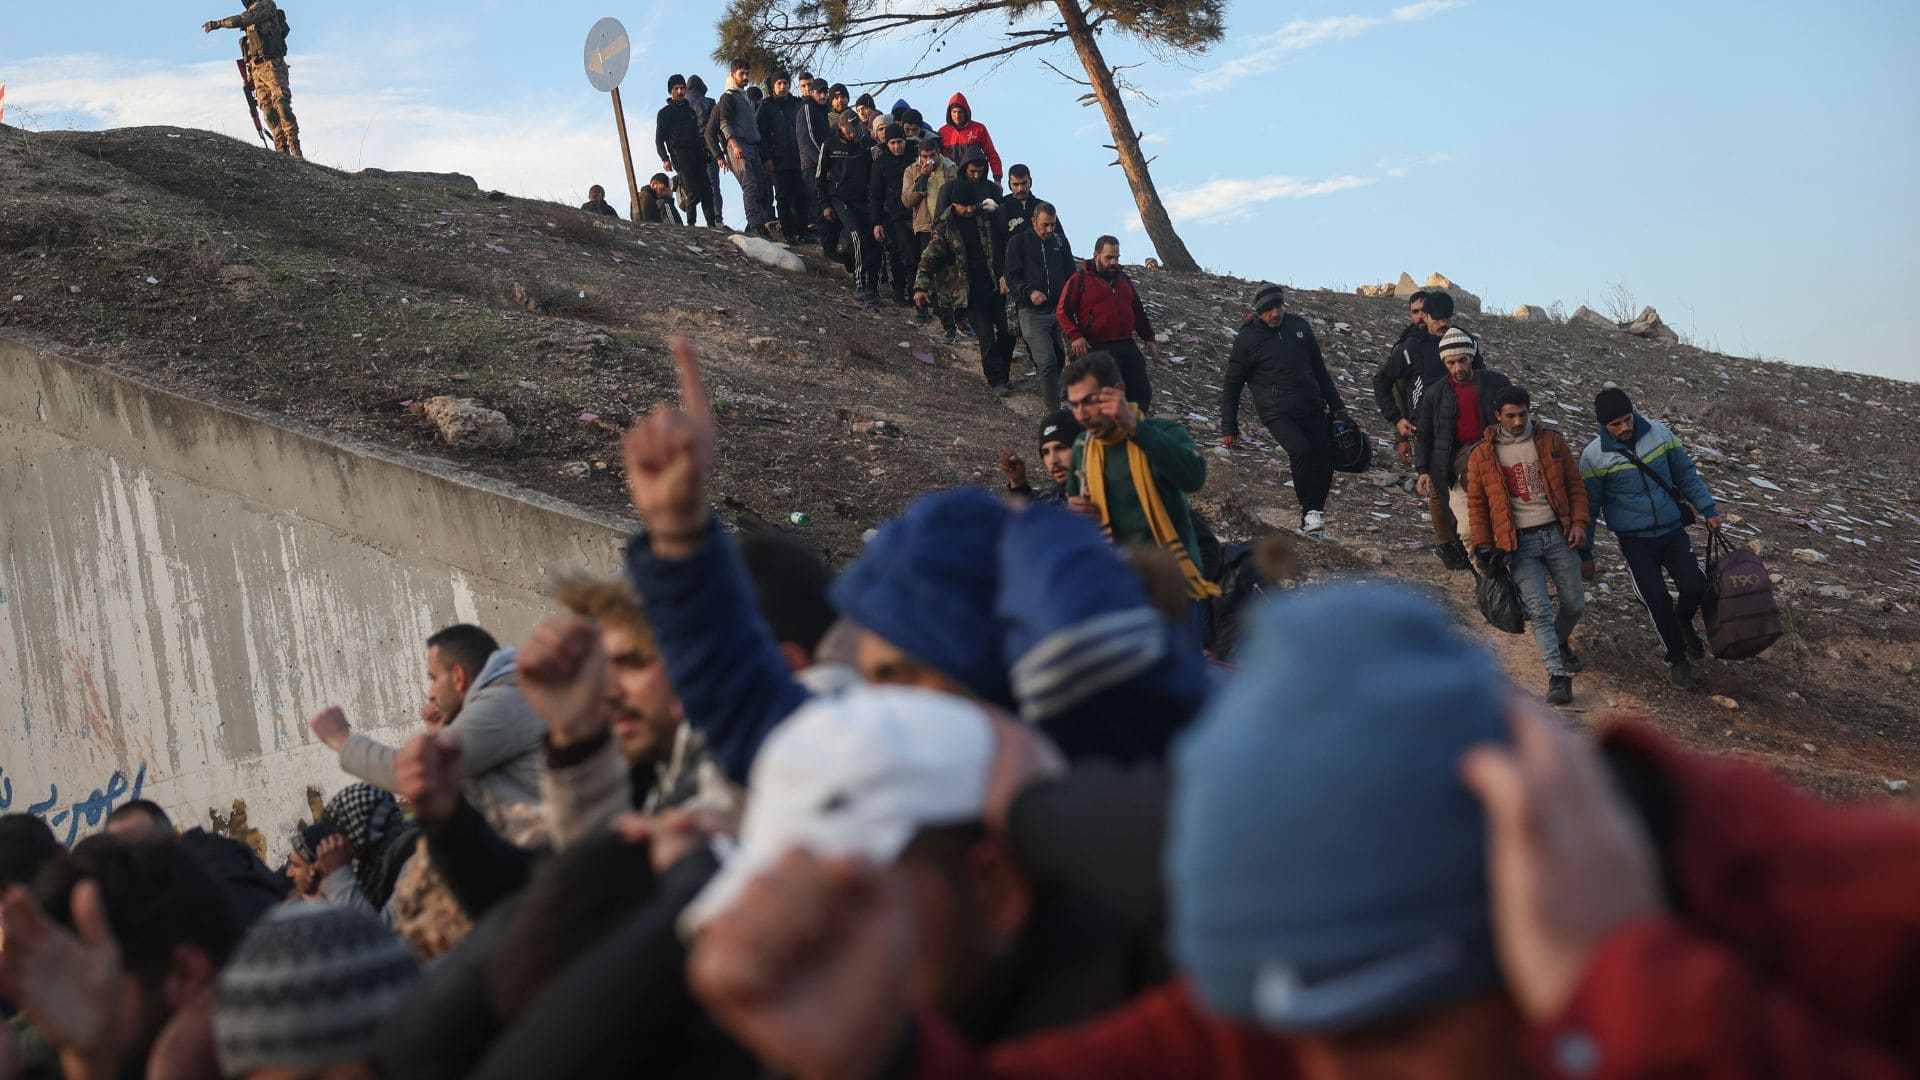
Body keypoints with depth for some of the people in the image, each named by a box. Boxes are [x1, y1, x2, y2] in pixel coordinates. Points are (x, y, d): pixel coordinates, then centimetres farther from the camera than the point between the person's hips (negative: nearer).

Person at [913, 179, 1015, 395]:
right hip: (968, 293, -3)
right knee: (986, 337, -5)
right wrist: (920, 287, -19)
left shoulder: (985, 216, 2)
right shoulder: (945, 227, -6)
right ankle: (996, 380, 8)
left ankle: (1002, 375, 24)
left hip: (994, 286, 3)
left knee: (1008, 331, 7)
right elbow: (929, 258, -8)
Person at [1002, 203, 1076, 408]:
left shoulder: (1060, 241, 13)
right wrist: (1029, 292, -20)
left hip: (1059, 310, 5)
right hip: (1032, 313, -5)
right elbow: (1010, 277, -3)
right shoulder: (1018, 242, 1)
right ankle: (1054, 409, -9)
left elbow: (1071, 273, 20)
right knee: (1047, 360, -15)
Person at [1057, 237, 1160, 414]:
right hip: (1098, 348, -6)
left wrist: (1148, 339, 22)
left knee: (1142, 393, 3)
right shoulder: (1080, 279, 0)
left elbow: (1138, 311, 26)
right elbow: (1062, 311, -4)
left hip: (1127, 345, 6)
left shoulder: (1123, 278, 19)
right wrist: (1075, 336, -17)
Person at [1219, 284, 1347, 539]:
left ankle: (1313, 518, 10)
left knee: (1325, 460, -5)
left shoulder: (1299, 326, 8)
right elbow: (1232, 384, 2)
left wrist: (1335, 404, 22)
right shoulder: (1247, 338, -5)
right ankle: (1309, 511, -14)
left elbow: (1319, 368, 20)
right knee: (1301, 450, -28)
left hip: (1311, 409, 5)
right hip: (1277, 413, -5)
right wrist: (1229, 428, 1)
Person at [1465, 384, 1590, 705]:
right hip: (1520, 543, -2)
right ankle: (1557, 675, -10)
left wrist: (1579, 523, -4)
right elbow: (1477, 505, 5)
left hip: (1557, 534, 2)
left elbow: (1575, 485, 8)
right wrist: (1483, 546, 0)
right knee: (1539, 609, -12)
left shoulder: (1551, 441, 4)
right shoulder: (1482, 456, 0)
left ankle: (1560, 644, 37)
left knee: (1574, 604, 6)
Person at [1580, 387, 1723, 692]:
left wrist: (1708, 510, 6)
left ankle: (1683, 623, 24)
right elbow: (1588, 506, -1)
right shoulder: (1594, 457, -10)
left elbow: (1686, 474, 9)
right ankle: (1677, 660, 11)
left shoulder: (1659, 434, -3)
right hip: (1635, 541, -2)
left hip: (1672, 531, 3)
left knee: (1695, 587, -12)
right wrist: (1585, 554, 3)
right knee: (1657, 599, -11)